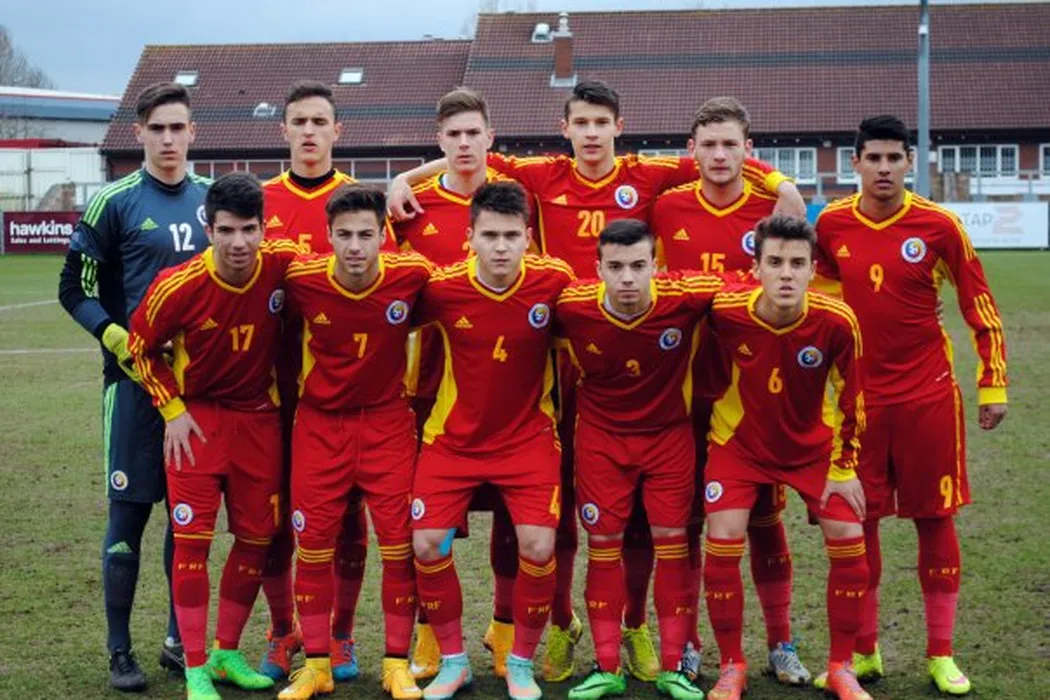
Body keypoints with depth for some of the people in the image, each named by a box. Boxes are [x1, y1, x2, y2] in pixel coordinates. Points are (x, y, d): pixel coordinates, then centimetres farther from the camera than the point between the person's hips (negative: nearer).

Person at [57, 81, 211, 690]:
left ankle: (181, 640, 21)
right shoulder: (115, 203, -3)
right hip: (136, 381, -4)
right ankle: (120, 651, 10)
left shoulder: (213, 198, 9)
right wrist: (119, 342, -15)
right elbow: (76, 290, -2)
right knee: (130, 510, 0)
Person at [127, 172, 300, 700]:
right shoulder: (178, 286, -20)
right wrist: (173, 411, -10)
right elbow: (141, 347, -2)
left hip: (259, 415, 3)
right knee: (193, 538, -7)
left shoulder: (285, 265, -18)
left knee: (257, 536, 7)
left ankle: (228, 652, 25)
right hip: (197, 414, -3)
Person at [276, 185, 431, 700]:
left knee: (399, 540, -2)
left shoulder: (412, 275, -16)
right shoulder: (301, 279, -16)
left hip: (388, 419, 0)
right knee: (313, 543, 3)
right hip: (320, 420, 0)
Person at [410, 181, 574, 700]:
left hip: (528, 436, -1)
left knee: (537, 547, -13)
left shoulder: (554, 282, -16)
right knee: (426, 544, -7)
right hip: (453, 438, 1)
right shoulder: (442, 288, -16)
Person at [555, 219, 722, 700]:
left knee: (671, 541, 2)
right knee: (602, 543, 2)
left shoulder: (685, 296, -25)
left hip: (669, 432, 0)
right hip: (601, 435, 0)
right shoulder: (570, 306, -22)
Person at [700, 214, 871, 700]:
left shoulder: (837, 322, -25)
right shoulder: (725, 311, -27)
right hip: (739, 443, 0)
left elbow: (850, 397, -9)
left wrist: (843, 466, -4)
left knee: (849, 543, -7)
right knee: (722, 545, -12)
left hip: (814, 445, 1)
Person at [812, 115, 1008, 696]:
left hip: (929, 396, -1)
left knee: (934, 518, 4)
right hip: (860, 395, 2)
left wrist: (993, 385, 0)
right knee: (857, 521, 3)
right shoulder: (831, 224, -1)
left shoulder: (938, 225, -7)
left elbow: (980, 306, 0)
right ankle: (864, 652, 16)